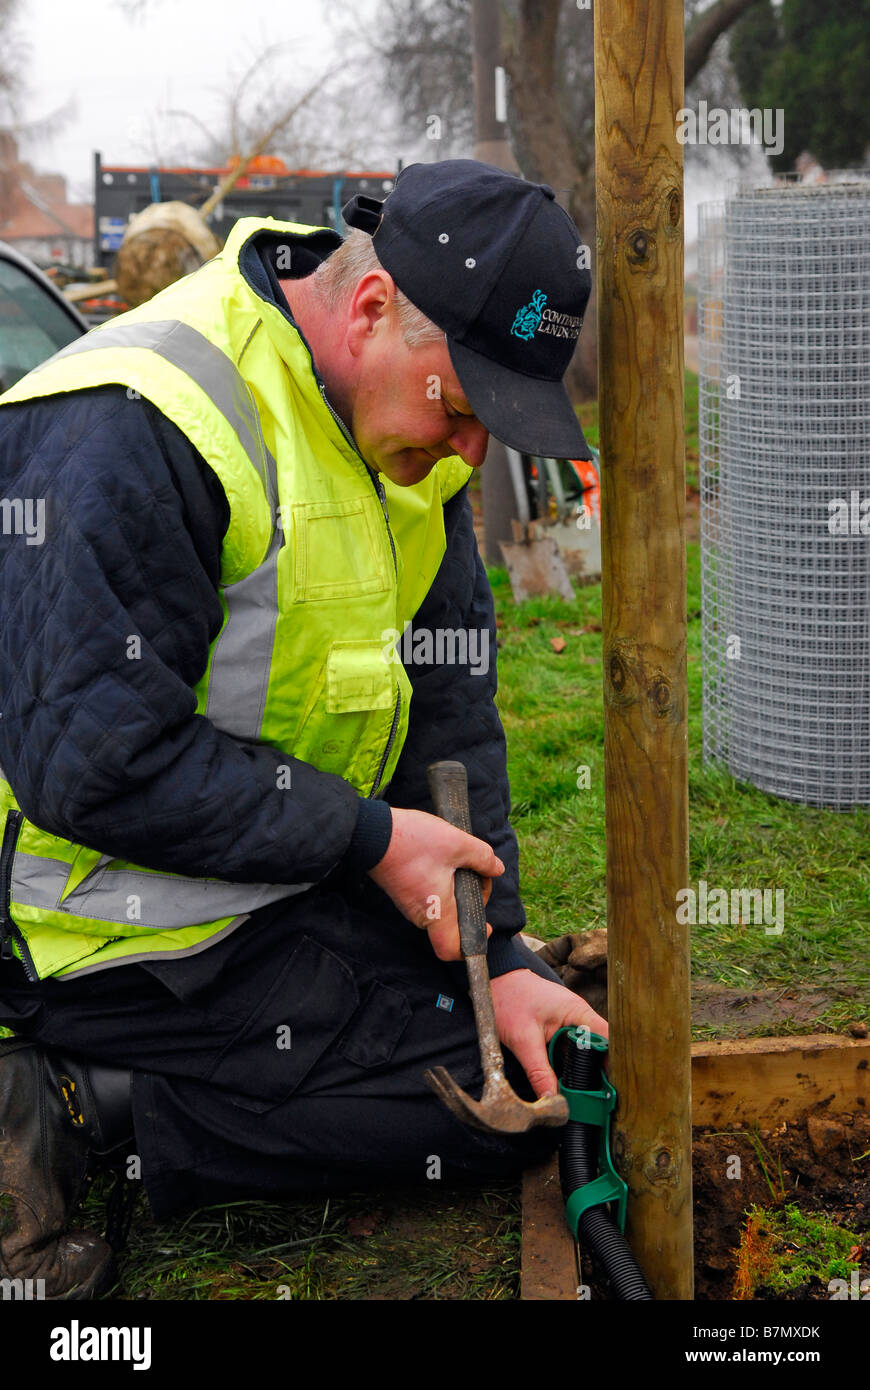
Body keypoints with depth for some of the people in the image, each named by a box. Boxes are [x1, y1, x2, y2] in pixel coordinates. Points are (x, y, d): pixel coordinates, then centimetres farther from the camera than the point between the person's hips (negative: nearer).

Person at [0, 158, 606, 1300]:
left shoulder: (409, 434, 2)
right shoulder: (131, 433, -26)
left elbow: (447, 705, 5)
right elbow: (95, 766, -27)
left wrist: (499, 951, -4)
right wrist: (370, 839, -21)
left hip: (299, 881, 9)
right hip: (131, 930, -9)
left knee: (539, 1051, 14)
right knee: (509, 1106, -8)